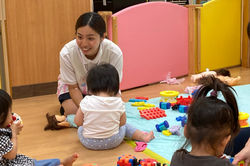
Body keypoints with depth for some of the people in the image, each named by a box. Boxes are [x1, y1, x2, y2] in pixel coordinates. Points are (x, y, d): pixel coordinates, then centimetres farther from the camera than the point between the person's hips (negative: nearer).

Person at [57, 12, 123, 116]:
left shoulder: (115, 53, -36)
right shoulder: (66, 53, -35)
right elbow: (73, 87, -20)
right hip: (76, 86, -1)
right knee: (72, 111, -20)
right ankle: (65, 103, 16)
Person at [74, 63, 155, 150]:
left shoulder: (86, 102, -14)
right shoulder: (118, 103, -11)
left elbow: (78, 122, -5)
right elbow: (122, 123, 2)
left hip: (89, 143, 0)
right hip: (113, 142, 1)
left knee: (81, 128, 30)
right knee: (124, 126, 28)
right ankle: (141, 135, 19)